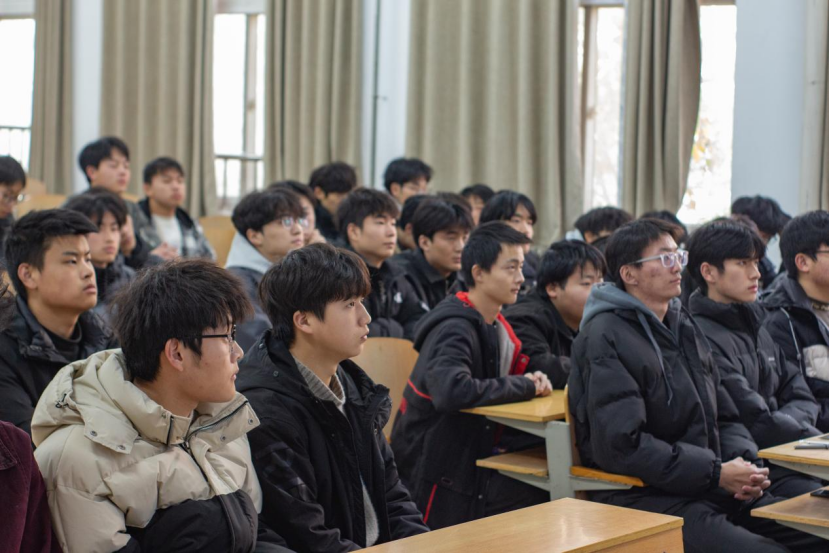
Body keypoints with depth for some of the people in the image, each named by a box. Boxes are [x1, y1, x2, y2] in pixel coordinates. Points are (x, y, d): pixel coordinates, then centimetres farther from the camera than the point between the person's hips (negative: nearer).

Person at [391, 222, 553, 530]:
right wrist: (525, 387, -24)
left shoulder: (497, 327, 9)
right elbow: (452, 391, -37)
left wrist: (533, 382, -6)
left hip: (473, 455, 8)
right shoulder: (454, 329, -19)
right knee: (547, 501, -16)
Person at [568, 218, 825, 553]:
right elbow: (621, 445, -18)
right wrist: (716, 473, -16)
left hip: (713, 488, 8)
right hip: (642, 496, -8)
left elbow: (725, 416, 21)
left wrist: (743, 464, -1)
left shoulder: (683, 326, 17)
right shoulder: (606, 338, -10)